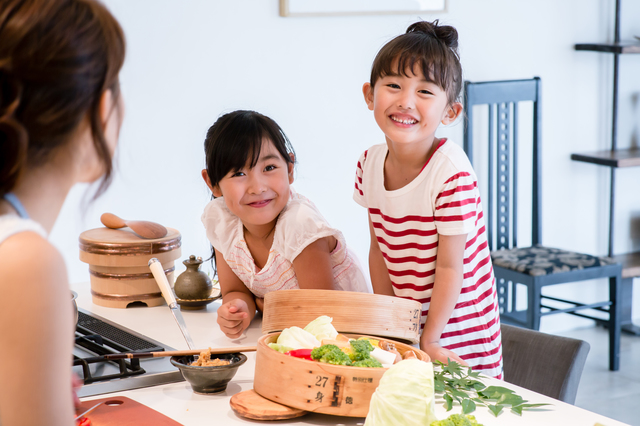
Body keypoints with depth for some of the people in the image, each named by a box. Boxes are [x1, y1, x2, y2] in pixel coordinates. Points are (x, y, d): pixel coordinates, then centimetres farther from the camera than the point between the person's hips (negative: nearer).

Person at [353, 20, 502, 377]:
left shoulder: (452, 173, -24)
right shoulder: (370, 163, -5)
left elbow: (449, 266, -19)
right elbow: (378, 249, 4)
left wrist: (431, 340, -13)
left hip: (459, 328, -5)